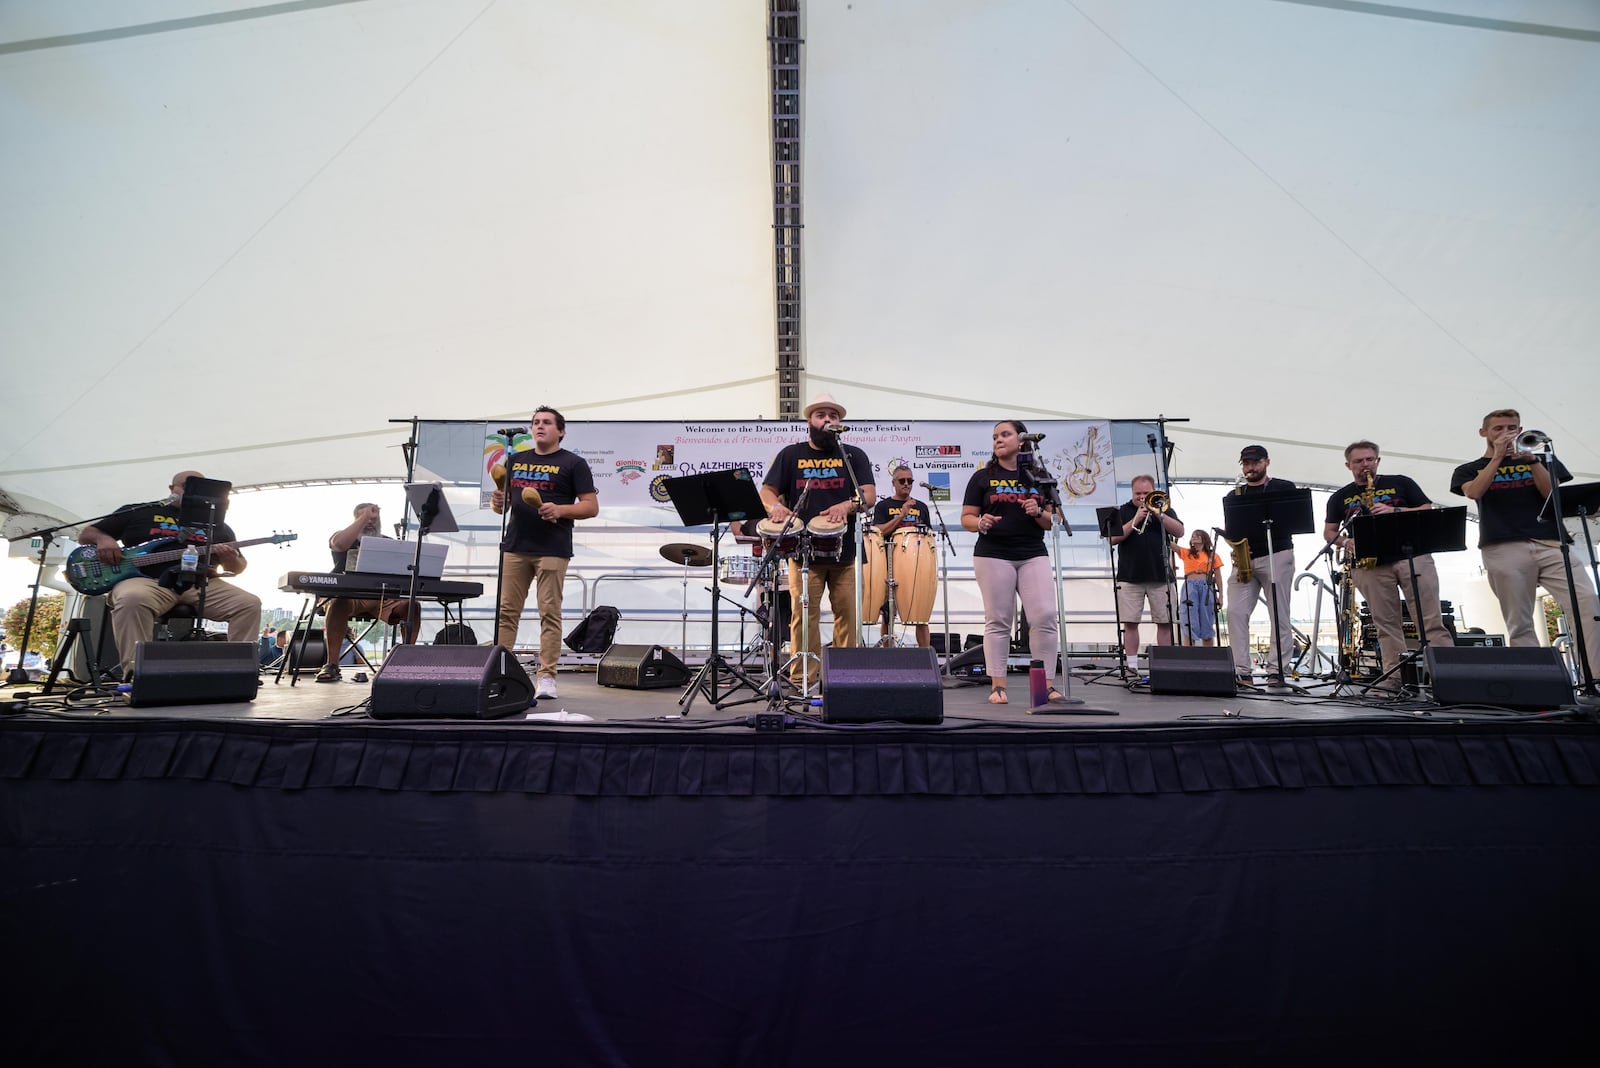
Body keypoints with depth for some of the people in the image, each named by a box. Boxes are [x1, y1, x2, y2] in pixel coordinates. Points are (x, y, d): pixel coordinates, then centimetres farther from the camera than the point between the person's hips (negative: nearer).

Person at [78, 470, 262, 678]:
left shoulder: (217, 524, 21)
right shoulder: (137, 512, 16)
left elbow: (238, 568, 18)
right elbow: (86, 534, 20)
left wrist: (229, 559, -7)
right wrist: (103, 539, -4)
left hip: (201, 584, 2)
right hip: (146, 581, -2)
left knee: (249, 604, -23)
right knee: (132, 598, -39)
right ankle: (136, 674, -36)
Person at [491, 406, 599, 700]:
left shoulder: (573, 463, 3)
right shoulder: (515, 461, 17)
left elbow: (591, 507, -3)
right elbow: (500, 503, 20)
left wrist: (560, 510, -19)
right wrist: (498, 502, -4)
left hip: (552, 550, -4)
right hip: (515, 546, 4)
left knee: (550, 613, -3)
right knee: (506, 611, 4)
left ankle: (547, 677, 1)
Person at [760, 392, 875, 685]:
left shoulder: (854, 455, 11)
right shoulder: (791, 455, 12)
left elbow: (870, 495, 1)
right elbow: (767, 491, 7)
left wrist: (846, 506, -20)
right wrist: (775, 506, -16)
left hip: (843, 551, 1)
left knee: (846, 614, 1)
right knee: (803, 615, -5)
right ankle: (802, 680, 2)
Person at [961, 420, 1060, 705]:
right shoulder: (983, 477, 5)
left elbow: (1051, 521, 12)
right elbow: (966, 518, 3)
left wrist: (1038, 513, -9)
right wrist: (980, 523, -19)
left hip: (1033, 556, 2)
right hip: (993, 556, -2)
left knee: (1045, 617, -6)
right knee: (998, 621, 0)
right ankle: (997, 685, 6)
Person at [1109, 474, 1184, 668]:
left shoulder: (1164, 509, 12)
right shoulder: (1123, 511, 8)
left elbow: (1179, 532, -2)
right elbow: (1113, 539, -5)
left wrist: (1158, 514, -11)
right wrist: (1135, 520, -12)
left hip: (1160, 576, 1)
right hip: (1129, 577, -1)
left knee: (1164, 622, 2)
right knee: (1130, 623, -2)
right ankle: (1131, 665, 3)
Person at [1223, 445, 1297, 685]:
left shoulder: (1284, 488, 10)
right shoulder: (1233, 496, 18)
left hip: (1277, 555, -3)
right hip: (1244, 559, 3)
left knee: (1279, 615, -3)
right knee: (1235, 612, -8)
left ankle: (1277, 670, 0)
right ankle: (1241, 671, -6)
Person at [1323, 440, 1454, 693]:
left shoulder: (1400, 483, 13)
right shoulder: (1340, 497, 15)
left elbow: (1428, 511, 8)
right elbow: (1328, 532, 14)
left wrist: (1395, 511, -9)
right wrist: (1346, 542, -7)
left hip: (1412, 555, -1)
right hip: (1370, 565, 1)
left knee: (1431, 619, -6)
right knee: (1386, 624, 0)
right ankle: (1394, 677, 0)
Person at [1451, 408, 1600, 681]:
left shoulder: (1540, 458, 22)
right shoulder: (1470, 470, 17)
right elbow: (1474, 493, -5)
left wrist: (1533, 461, -5)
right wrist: (1499, 456, -6)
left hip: (1550, 542, 2)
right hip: (1503, 548, -2)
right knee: (1519, 624, -6)